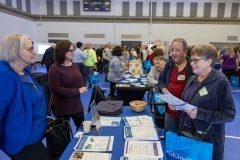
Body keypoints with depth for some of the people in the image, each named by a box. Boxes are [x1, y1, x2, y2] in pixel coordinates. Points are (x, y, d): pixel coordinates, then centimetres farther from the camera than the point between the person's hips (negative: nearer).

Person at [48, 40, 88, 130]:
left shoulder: (75, 65, 4)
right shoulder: (55, 68, -17)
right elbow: (55, 89, -22)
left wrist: (83, 88, -10)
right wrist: (77, 91, -23)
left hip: (76, 104, 6)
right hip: (61, 106, -6)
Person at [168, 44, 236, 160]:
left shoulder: (221, 82, -16)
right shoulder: (192, 79, 6)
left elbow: (229, 114, -17)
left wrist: (200, 114, -26)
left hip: (208, 138, -6)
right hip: (187, 132, 7)